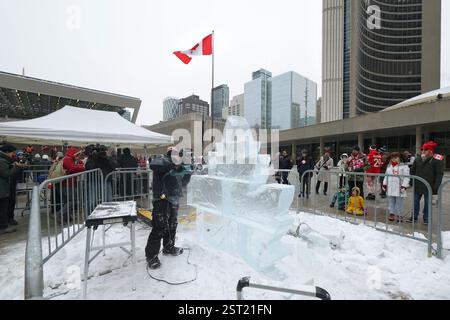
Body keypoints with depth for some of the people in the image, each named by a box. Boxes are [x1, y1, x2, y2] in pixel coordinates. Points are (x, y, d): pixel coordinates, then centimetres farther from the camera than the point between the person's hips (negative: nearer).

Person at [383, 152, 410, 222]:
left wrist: (404, 186, -15)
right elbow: (386, 176, 17)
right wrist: (384, 185, 13)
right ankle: (392, 214, 21)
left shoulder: (404, 166, -5)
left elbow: (406, 177, -9)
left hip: (399, 189, -5)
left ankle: (399, 215, 14)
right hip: (390, 188, 5)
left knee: (399, 203, 3)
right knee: (391, 202, 12)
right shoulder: (389, 166, 12)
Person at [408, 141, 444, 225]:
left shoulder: (437, 160, -9)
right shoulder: (418, 159, 2)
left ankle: (426, 219, 23)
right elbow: (412, 172, 12)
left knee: (428, 203, 9)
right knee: (416, 202, 11)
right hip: (417, 186, 4)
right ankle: (414, 217, 23)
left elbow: (439, 175, -10)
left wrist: (435, 189, -14)